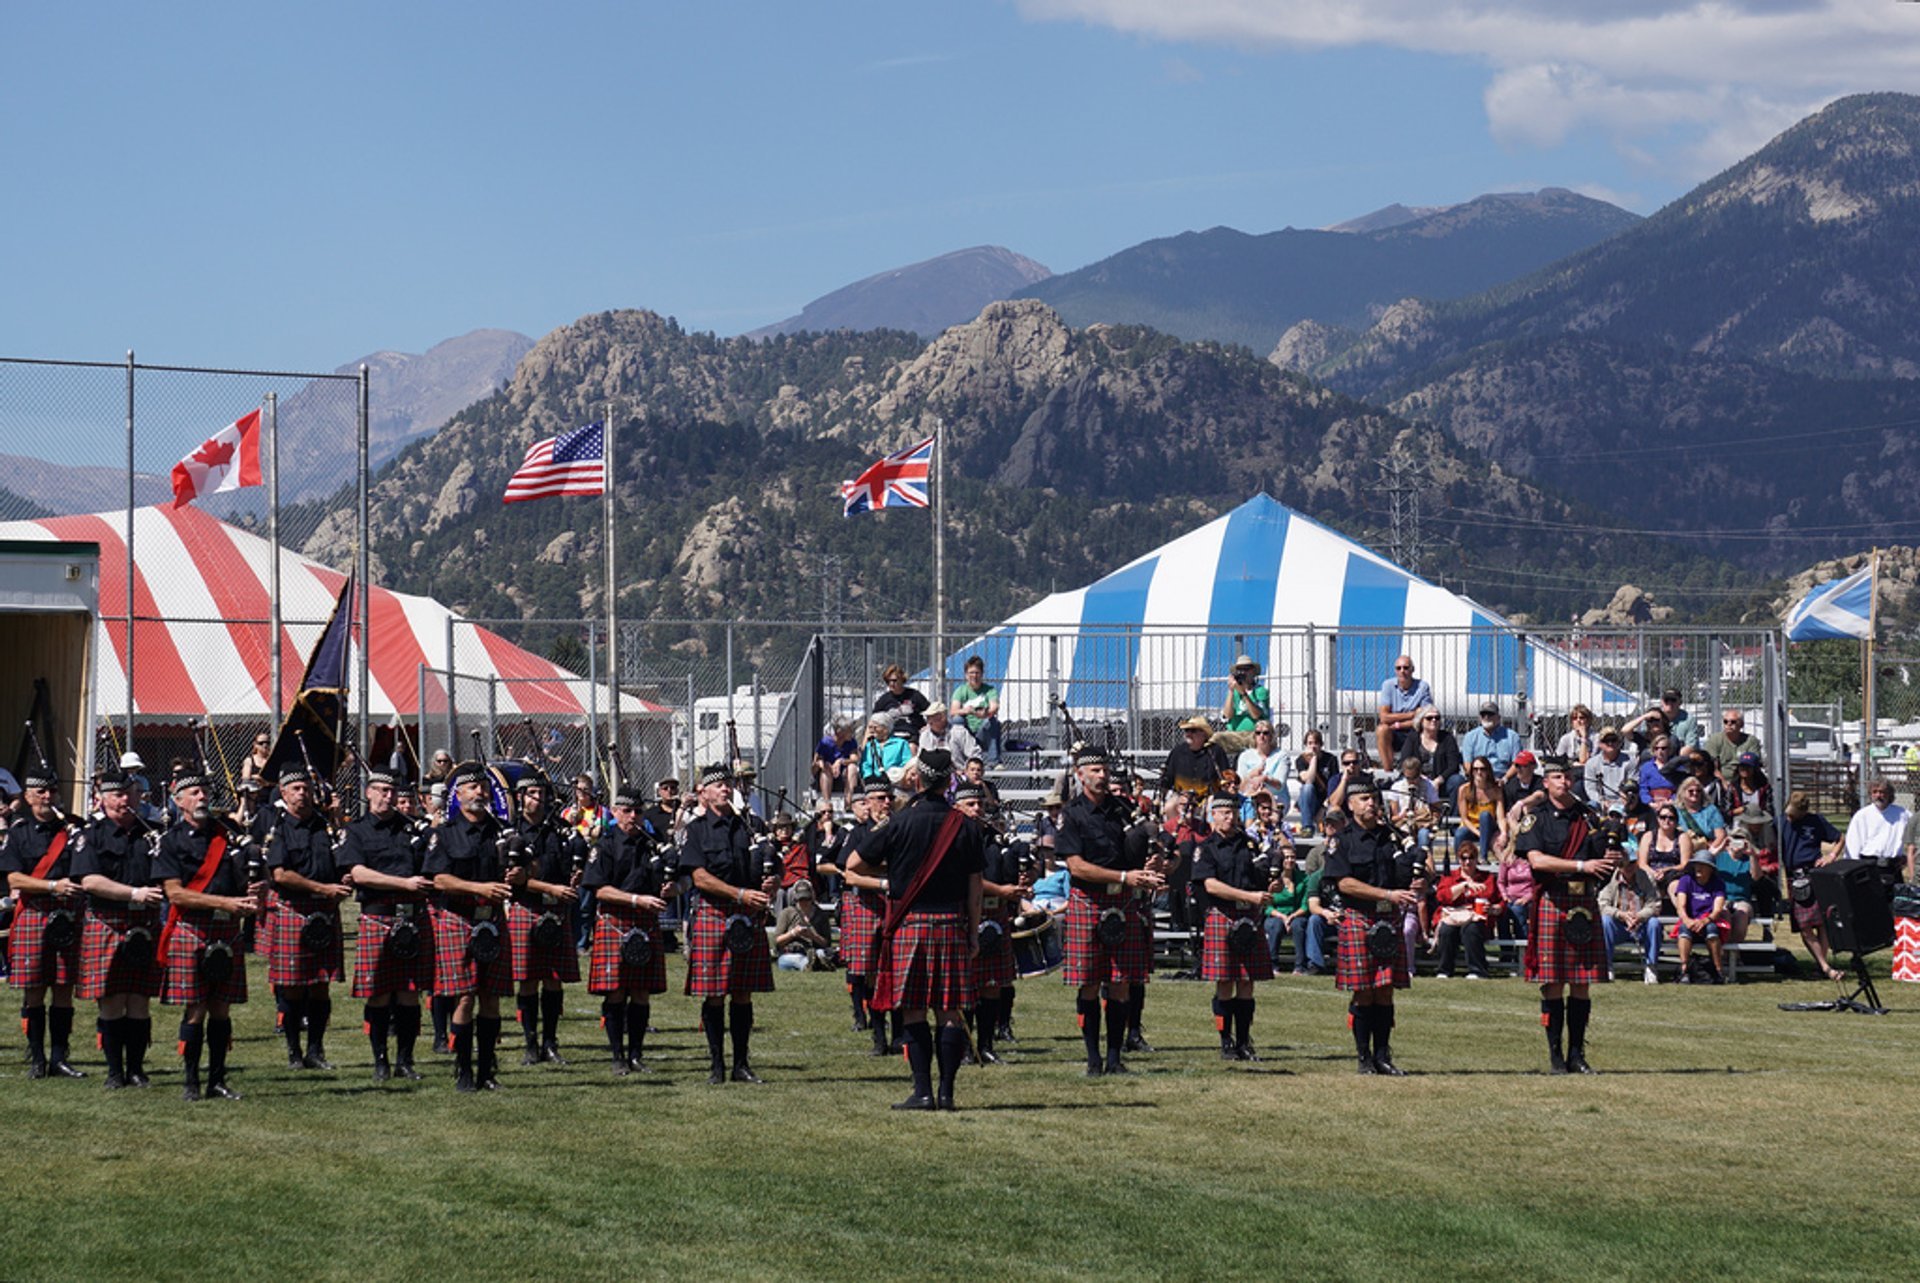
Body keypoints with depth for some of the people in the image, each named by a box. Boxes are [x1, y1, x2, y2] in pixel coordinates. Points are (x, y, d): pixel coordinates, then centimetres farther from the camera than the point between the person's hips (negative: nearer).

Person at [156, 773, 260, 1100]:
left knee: (221, 1010, 6)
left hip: (227, 931, 4)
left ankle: (217, 1081, 12)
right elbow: (175, 893, -9)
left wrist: (249, 903, -6)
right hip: (191, 931, -4)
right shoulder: (171, 842, -1)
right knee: (195, 1011, -4)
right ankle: (191, 1082, 4)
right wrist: (225, 903, -16)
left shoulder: (227, 835, 13)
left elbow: (246, 878, 18)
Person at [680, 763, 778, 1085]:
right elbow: (700, 878, -9)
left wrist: (771, 883, -7)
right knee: (714, 995, -1)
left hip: (749, 920, 3)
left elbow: (774, 871, 17)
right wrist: (742, 894, -17)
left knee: (743, 995, 6)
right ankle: (716, 1065, 6)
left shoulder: (749, 827, 13)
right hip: (712, 914, -3)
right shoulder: (696, 830, 1)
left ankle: (742, 1064, 12)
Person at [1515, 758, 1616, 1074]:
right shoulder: (1537, 817, 2)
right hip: (1551, 903, -4)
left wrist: (1610, 861, -12)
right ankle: (1555, 1054, 3)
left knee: (1582, 983, 4)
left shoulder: (1589, 816, 14)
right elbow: (1536, 859, -11)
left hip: (1585, 904, 4)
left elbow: (1602, 858, 13)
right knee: (1553, 983, -3)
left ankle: (1577, 1053, 10)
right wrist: (1581, 865, -18)